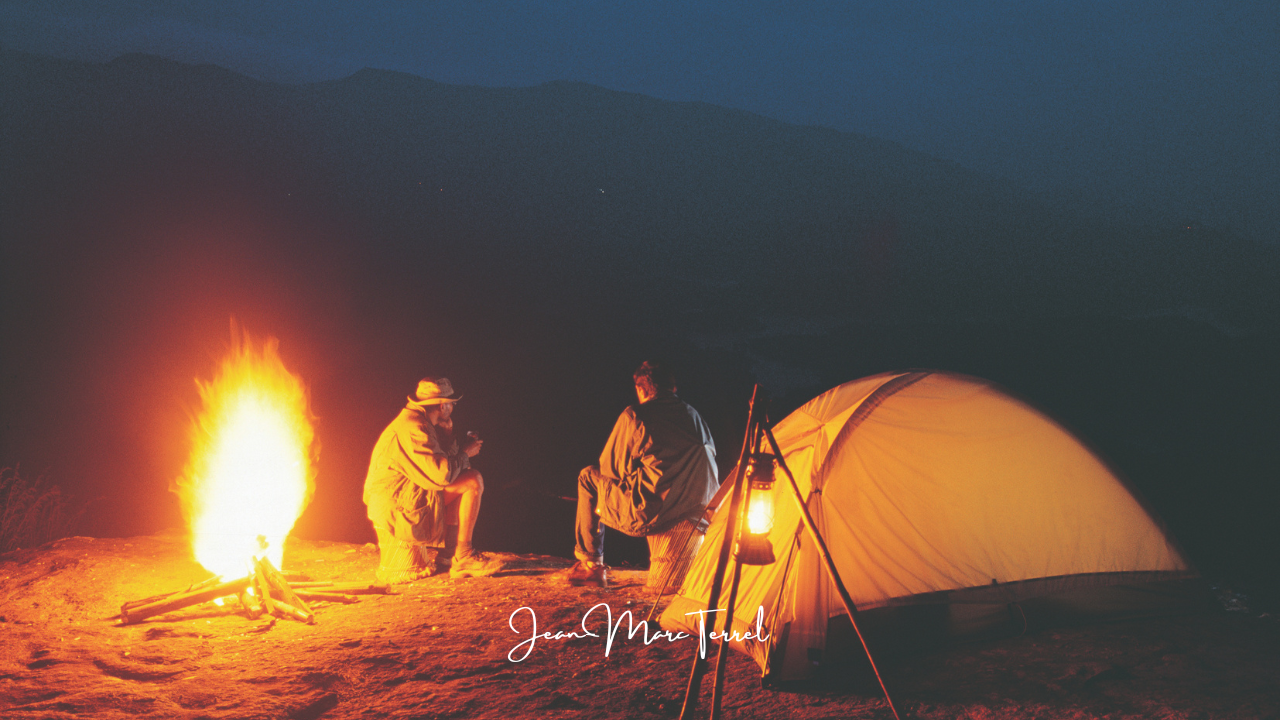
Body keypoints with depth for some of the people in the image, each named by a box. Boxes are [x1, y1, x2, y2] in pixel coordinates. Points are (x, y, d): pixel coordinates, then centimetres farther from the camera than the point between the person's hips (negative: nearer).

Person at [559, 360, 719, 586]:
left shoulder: (635, 416, -6)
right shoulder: (694, 415, 10)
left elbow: (610, 468, 1)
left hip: (648, 516, -7)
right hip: (698, 511, 7)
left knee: (588, 477, 16)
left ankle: (591, 564, 21)